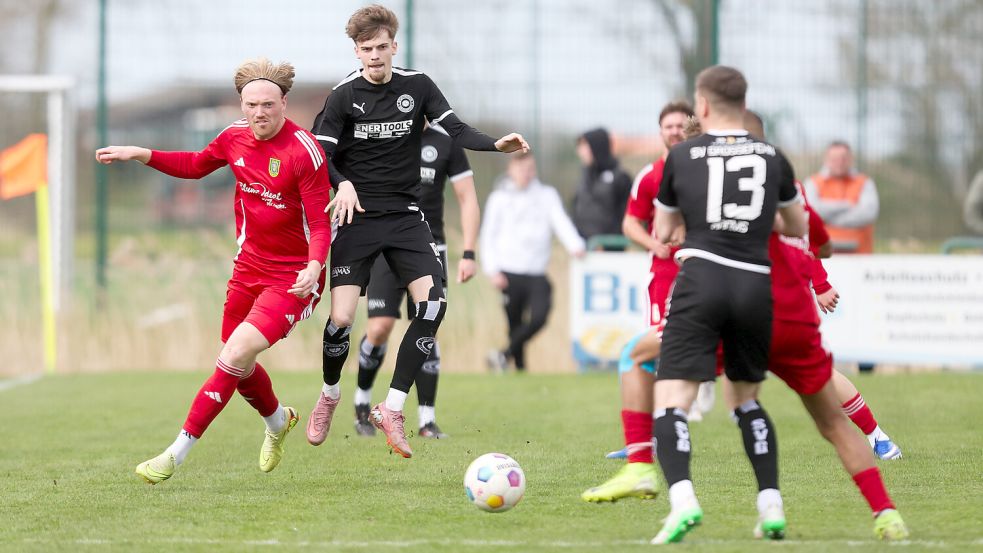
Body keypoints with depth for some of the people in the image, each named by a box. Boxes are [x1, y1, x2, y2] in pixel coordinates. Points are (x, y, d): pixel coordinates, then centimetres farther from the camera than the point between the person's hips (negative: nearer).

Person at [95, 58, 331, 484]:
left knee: (237, 354, -21)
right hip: (248, 268, 7)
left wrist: (314, 266, -36)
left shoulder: (304, 152, -19)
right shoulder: (235, 137, 0)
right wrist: (141, 155, 11)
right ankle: (278, 420, 48)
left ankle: (178, 452, -17)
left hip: (293, 278, -7)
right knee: (237, 365, 15)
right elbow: (195, 165, 21)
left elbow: (321, 224, -18)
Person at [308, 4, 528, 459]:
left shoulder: (417, 87, 2)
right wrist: (343, 183, -27)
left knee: (432, 304, -17)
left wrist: (498, 145, -24)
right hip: (357, 217, -2)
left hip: (405, 217, 2)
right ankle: (329, 395, 20)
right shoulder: (344, 95, -4)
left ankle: (391, 409, -8)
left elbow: (455, 130, -5)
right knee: (341, 318, -11)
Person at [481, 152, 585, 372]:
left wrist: (575, 246, -19)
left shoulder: (547, 195, 11)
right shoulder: (499, 199, 8)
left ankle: (506, 354, -4)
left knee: (539, 317, -18)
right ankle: (520, 366, 14)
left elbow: (561, 222, -1)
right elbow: (488, 236, 8)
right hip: (509, 273, -1)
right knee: (515, 323, 1)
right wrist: (493, 270, -3)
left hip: (537, 273, 1)